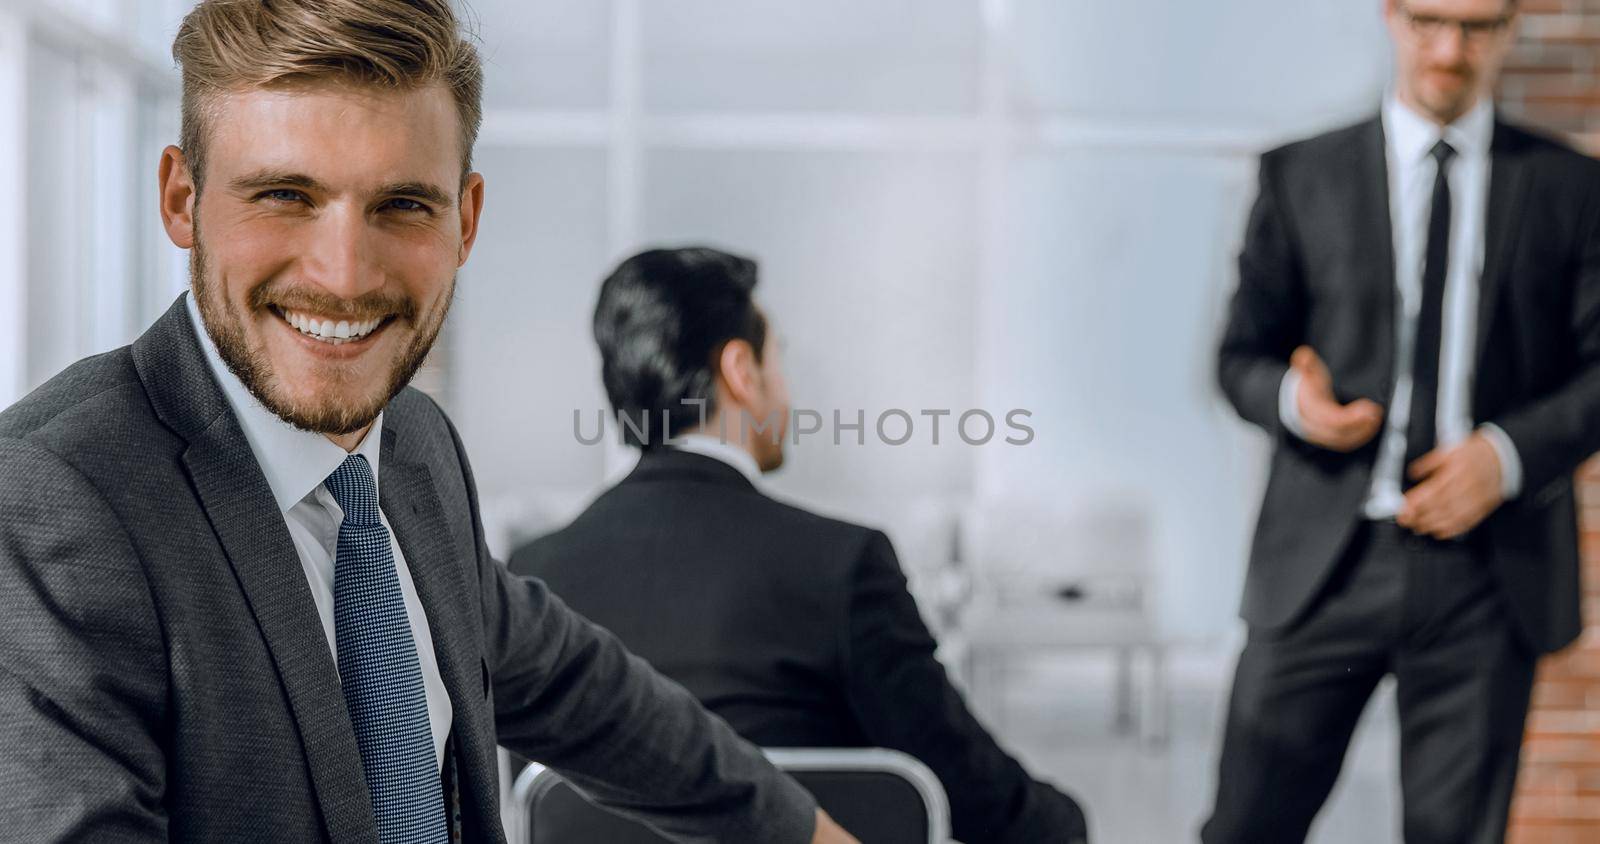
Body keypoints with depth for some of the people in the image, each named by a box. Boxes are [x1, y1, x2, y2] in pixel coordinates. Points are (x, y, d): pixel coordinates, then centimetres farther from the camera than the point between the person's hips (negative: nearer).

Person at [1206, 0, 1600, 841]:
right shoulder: (1302, 176, 7)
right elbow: (1242, 353, 9)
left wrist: (1508, 454, -12)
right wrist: (1290, 399, -14)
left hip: (1487, 570, 0)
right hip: (1327, 560, 0)